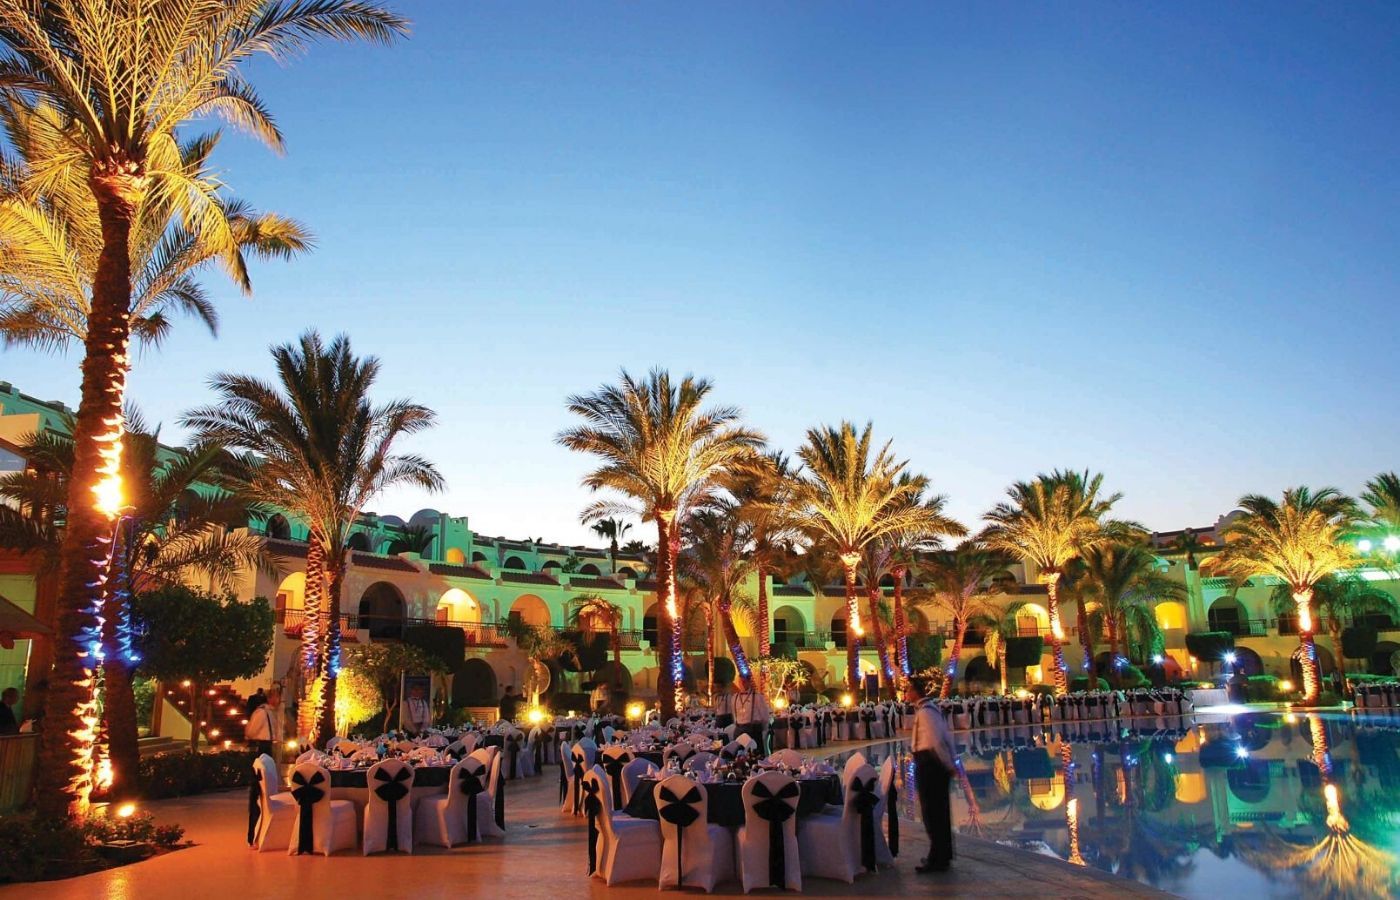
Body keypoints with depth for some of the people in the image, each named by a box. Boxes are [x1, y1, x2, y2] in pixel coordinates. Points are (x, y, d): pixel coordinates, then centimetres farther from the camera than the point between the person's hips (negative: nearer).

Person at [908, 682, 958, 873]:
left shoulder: (924, 712, -18)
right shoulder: (932, 708, 13)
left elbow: (936, 741, -22)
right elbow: (946, 736, 14)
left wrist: (949, 765, -15)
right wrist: (952, 761, 12)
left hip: (928, 764, -10)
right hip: (936, 763, 10)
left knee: (931, 813, -2)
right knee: (940, 811, 17)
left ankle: (937, 859, 5)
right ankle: (943, 855, 27)